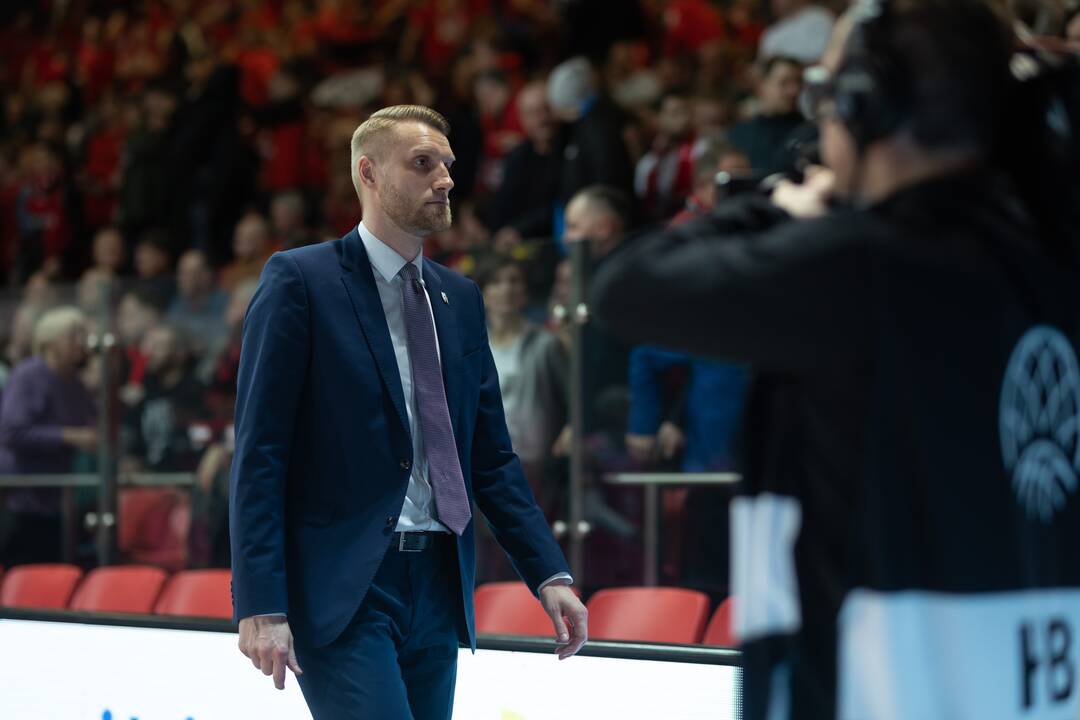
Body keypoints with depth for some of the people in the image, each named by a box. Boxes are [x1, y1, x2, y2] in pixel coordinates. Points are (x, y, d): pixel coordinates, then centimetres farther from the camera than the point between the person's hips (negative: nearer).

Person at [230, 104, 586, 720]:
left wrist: (550, 575, 7)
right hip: (342, 589, -6)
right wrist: (261, 604, -15)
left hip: (438, 589, 6)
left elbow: (492, 458, 18)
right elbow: (259, 454, -8)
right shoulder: (301, 280, -3)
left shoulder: (461, 299, 16)